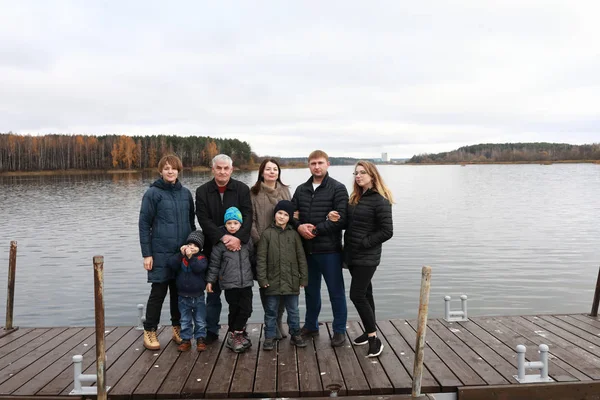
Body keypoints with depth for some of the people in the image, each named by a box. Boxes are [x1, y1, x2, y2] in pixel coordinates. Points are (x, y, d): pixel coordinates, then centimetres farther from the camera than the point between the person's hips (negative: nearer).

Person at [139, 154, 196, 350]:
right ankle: (149, 332, 18)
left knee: (179, 291, 11)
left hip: (183, 252, 4)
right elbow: (144, 224, -5)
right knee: (159, 292, 2)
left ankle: (177, 329, 25)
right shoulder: (152, 193, -4)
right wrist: (146, 254, -9)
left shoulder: (185, 193, 8)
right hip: (161, 253, -4)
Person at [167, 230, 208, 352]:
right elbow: (172, 265, -17)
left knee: (200, 321, 9)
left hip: (198, 297, -1)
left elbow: (199, 268, -24)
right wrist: (181, 254, -24)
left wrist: (190, 257, -28)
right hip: (183, 297, 2)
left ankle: (200, 339, 22)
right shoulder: (180, 257, 1)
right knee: (185, 321, 12)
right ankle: (186, 340, 23)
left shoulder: (201, 258, -5)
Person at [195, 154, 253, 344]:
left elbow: (247, 216, -8)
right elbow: (204, 220, -7)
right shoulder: (202, 191, 2)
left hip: (238, 248, -1)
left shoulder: (242, 189, 1)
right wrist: (224, 237, -20)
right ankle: (211, 330, 22)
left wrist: (238, 238, -23)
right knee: (213, 291, 10)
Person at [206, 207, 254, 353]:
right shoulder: (221, 242, -3)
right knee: (234, 310, 3)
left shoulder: (247, 240, 5)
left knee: (246, 309, 1)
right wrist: (210, 280, -1)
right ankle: (235, 335, 20)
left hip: (246, 282, 3)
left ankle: (235, 334, 20)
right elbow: (214, 263, 1)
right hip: (230, 283, -3)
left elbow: (253, 258, 14)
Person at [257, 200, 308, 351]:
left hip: (291, 281, 1)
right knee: (271, 311, 10)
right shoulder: (267, 233, -3)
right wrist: (262, 278, -8)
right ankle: (270, 337, 22)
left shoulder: (294, 234, 2)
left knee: (293, 310, 14)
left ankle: (295, 334, 29)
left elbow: (301, 257, 5)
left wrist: (303, 277, 2)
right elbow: (261, 258, -3)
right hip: (272, 281, -1)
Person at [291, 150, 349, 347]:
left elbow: (340, 218, -14)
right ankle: (311, 325, 34)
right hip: (307, 249, 5)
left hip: (329, 250, -5)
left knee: (336, 291, 5)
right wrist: (299, 227, -11)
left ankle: (339, 330, 19)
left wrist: (316, 229, -16)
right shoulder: (301, 190, 11)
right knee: (311, 290, 18)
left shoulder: (338, 189, -5)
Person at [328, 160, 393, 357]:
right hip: (353, 254, 8)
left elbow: (387, 231, -16)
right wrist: (334, 217, -8)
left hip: (367, 257, -7)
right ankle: (369, 332, 27)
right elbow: (348, 223, 13)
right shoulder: (355, 198, 10)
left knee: (357, 295, -9)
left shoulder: (380, 200, -13)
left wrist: (364, 243, -16)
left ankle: (374, 339, 1)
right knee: (365, 293, 15)